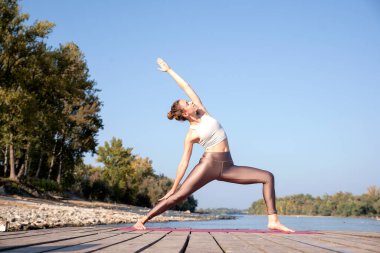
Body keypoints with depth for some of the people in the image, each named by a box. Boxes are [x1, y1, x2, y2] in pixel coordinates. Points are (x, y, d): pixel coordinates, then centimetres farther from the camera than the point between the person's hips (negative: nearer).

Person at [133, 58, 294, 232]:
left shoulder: (203, 112, 11)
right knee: (179, 196, -17)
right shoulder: (191, 135, -1)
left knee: (267, 177, -5)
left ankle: (273, 220, -12)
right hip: (208, 165, -5)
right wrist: (173, 188, -1)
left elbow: (187, 87, 13)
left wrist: (169, 70, 21)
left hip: (227, 167, 6)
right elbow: (184, 162, 1)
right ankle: (143, 220, -11)